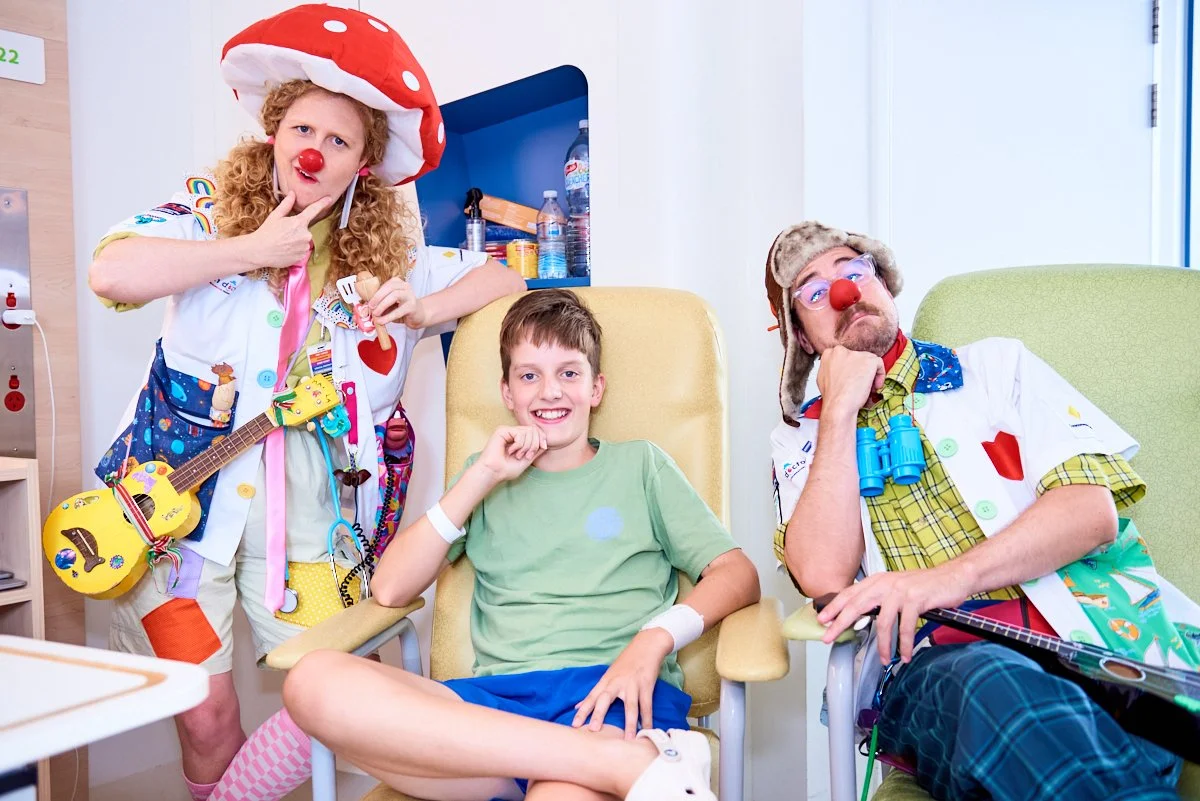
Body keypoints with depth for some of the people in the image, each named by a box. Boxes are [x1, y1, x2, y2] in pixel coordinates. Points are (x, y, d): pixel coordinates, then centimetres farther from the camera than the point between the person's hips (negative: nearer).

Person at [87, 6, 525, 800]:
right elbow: (111, 274, -15)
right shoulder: (209, 213, 3)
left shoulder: (391, 256, 8)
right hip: (183, 495, -1)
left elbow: (503, 279, 11)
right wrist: (255, 250, -12)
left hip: (307, 515, 2)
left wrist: (428, 308, -8)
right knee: (207, 716, 0)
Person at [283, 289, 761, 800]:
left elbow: (738, 574, 10)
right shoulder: (487, 479, 24)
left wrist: (657, 636, -10)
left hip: (615, 693, -5)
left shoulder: (638, 465, 20)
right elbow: (389, 590, 10)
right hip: (500, 698, 6)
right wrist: (482, 476, 4)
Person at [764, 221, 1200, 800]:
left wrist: (953, 576, -15)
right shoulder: (801, 440, 17)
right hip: (933, 666, 0)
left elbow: (1094, 508, 2)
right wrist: (840, 409, 0)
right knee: (993, 687, -36)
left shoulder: (996, 366, 18)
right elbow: (824, 577, -4)